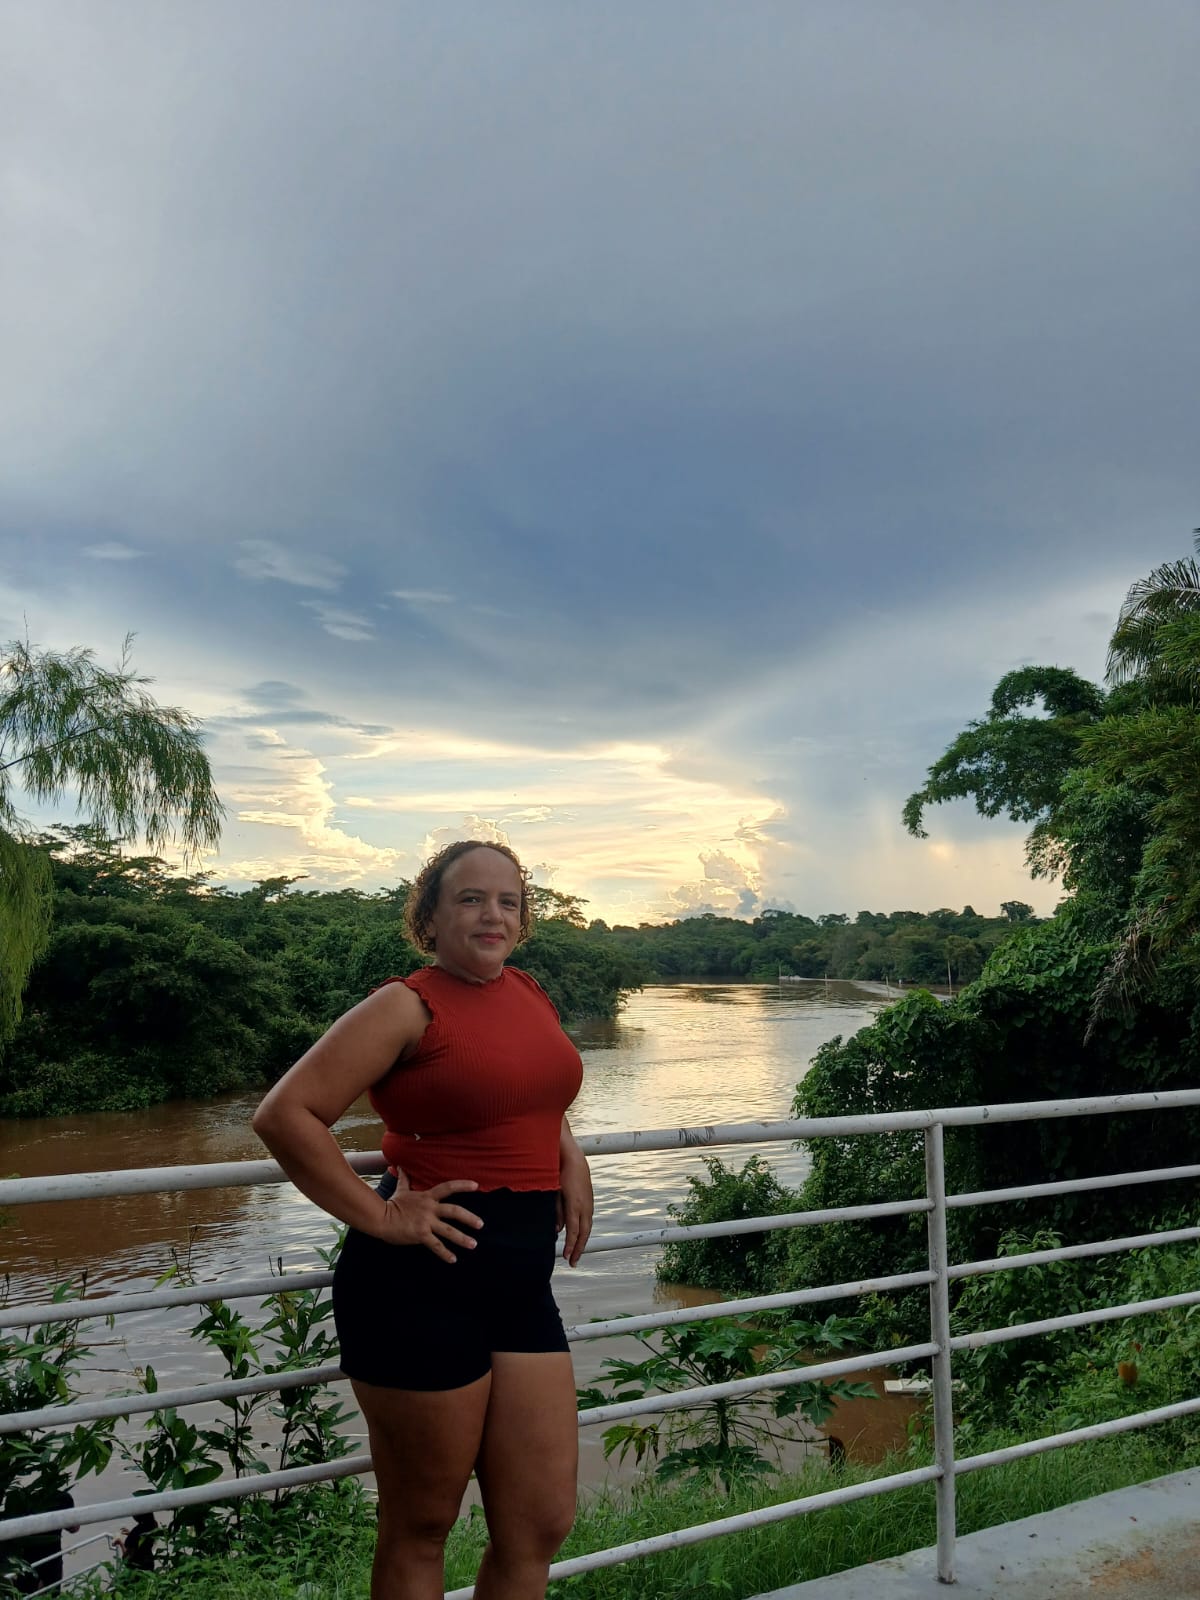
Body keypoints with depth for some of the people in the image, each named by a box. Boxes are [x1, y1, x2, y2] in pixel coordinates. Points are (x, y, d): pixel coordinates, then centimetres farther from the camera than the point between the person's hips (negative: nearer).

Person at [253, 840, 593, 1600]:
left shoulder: (531, 994, 9)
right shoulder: (407, 1005, -11)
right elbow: (285, 1115, -18)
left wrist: (570, 1155, 13)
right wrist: (378, 1216, -16)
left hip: (523, 1281, 7)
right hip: (424, 1283, -6)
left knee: (542, 1525, 13)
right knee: (421, 1528, 11)